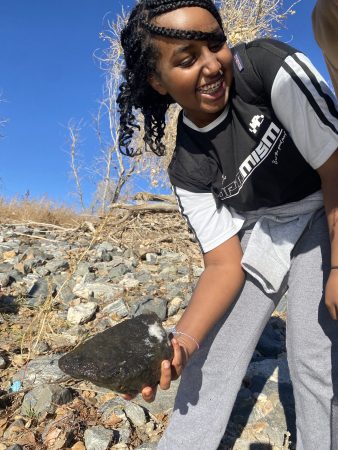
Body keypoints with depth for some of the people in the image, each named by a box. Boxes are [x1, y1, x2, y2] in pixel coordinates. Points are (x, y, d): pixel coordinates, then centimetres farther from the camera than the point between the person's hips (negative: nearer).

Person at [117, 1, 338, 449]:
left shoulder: (272, 68, -26)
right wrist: (181, 340, -28)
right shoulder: (188, 170, -15)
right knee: (213, 353, 0)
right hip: (262, 226, 3)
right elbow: (224, 264, -14)